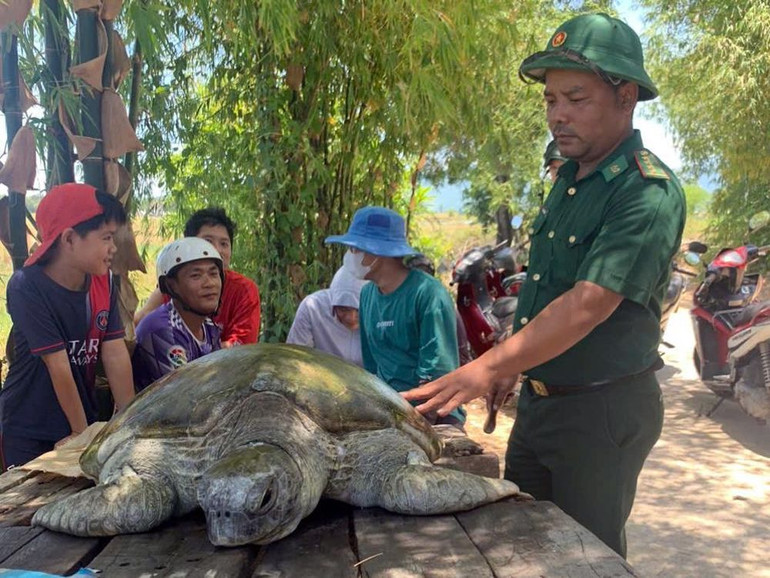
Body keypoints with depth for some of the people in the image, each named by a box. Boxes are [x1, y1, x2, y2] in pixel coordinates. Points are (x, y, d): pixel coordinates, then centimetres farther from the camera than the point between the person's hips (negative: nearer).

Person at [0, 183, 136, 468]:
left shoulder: (104, 282, -4)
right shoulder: (26, 288, -21)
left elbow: (116, 354, -6)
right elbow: (58, 366, -20)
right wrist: (81, 432, -16)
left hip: (85, 420, 5)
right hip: (29, 431, -5)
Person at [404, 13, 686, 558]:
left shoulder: (650, 194, -20)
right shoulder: (569, 176, 8)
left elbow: (587, 305, -30)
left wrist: (487, 369, -33)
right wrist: (509, 366, 13)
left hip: (603, 411, -8)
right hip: (537, 401, 8)